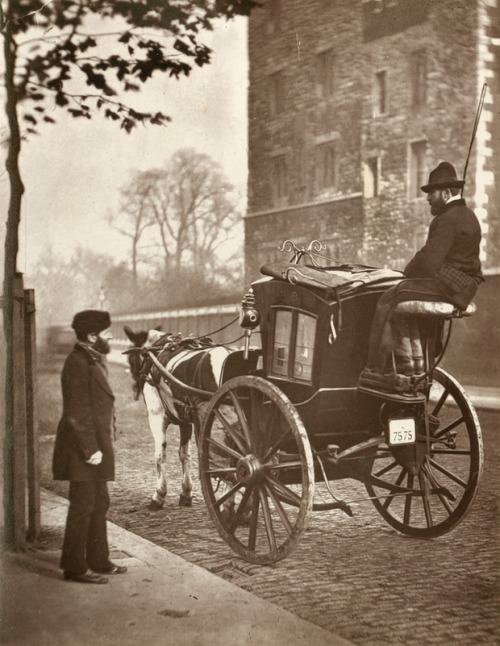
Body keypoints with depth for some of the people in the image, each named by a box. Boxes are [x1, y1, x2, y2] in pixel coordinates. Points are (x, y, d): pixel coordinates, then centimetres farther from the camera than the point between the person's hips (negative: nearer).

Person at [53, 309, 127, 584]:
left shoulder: (94, 359, 14)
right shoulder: (78, 363, -17)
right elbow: (76, 414, -21)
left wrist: (101, 446, 15)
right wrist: (90, 449, -22)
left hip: (96, 445, 10)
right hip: (83, 450, -10)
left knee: (99, 504, 16)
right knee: (83, 506, -2)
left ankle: (98, 560, 26)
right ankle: (74, 567, 7)